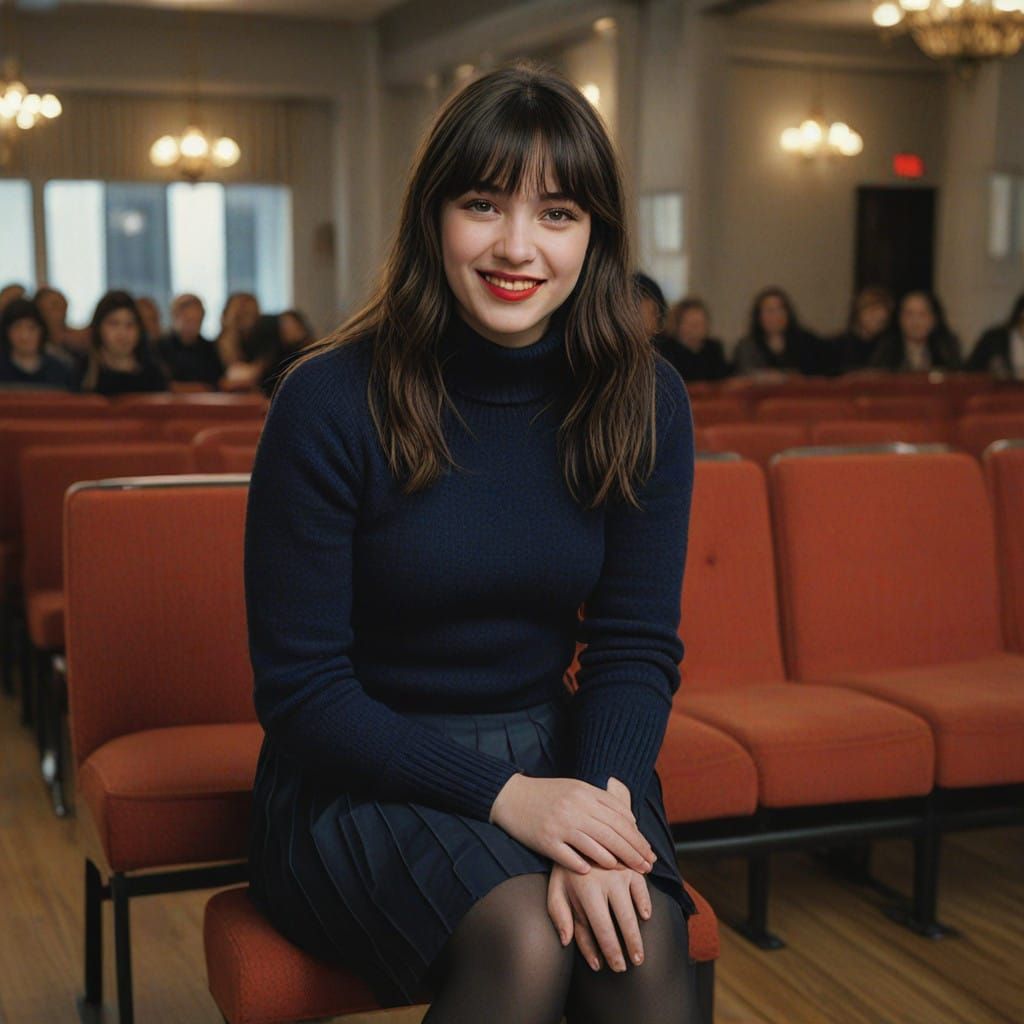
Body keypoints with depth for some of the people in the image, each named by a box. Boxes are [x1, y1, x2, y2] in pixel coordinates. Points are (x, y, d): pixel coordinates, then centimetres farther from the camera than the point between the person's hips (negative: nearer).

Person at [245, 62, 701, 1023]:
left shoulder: (643, 401, -3)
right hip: (354, 774, -2)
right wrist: (502, 796, -22)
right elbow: (298, 687, -11)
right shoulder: (331, 400, -14)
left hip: (551, 755, 3)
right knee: (524, 938, -29)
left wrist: (604, 798, -21)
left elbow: (637, 645, 0)